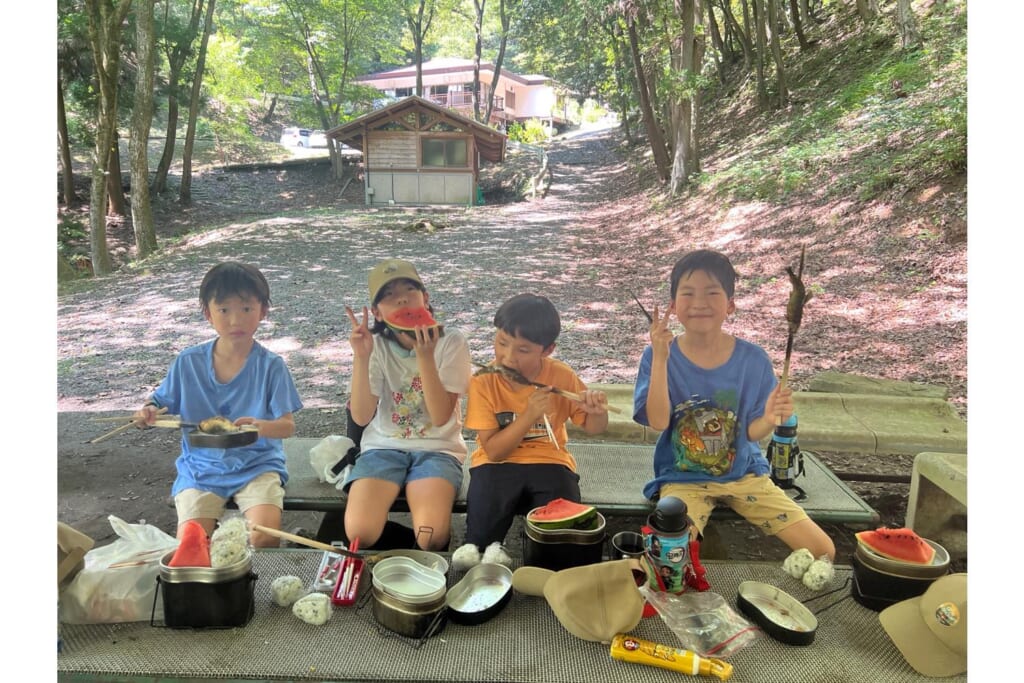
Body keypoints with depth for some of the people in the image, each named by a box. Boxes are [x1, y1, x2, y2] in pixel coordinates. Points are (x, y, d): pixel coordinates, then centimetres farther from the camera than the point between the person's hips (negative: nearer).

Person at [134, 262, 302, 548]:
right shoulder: (188, 362, -2)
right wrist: (147, 413, -15)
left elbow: (287, 425, -10)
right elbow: (161, 405, 9)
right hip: (201, 468, 2)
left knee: (264, 538, -24)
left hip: (257, 465, -2)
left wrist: (261, 426, -32)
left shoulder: (271, 365, -9)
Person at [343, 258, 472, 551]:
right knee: (360, 533, -23)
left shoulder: (451, 342, -7)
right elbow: (361, 417, -11)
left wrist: (425, 356, -26)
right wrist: (361, 357, -22)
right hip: (384, 447, 2)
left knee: (432, 536, -27)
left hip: (437, 449, -1)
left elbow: (441, 416, -15)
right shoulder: (377, 346, -2)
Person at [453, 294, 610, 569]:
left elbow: (592, 427, 4)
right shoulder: (484, 380, -14)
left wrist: (598, 412, -21)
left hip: (548, 461, 1)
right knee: (485, 497, -31)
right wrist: (529, 416, -29)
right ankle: (477, 547, -3)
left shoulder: (561, 376, -9)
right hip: (498, 464, -1)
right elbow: (493, 451, -16)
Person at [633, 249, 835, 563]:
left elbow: (752, 431, -2)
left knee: (823, 550, -3)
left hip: (743, 473, 3)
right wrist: (660, 357, -29)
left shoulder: (753, 359, -7)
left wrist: (770, 419, -25)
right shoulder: (658, 356, -10)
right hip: (683, 479, -2)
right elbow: (658, 421, -21)